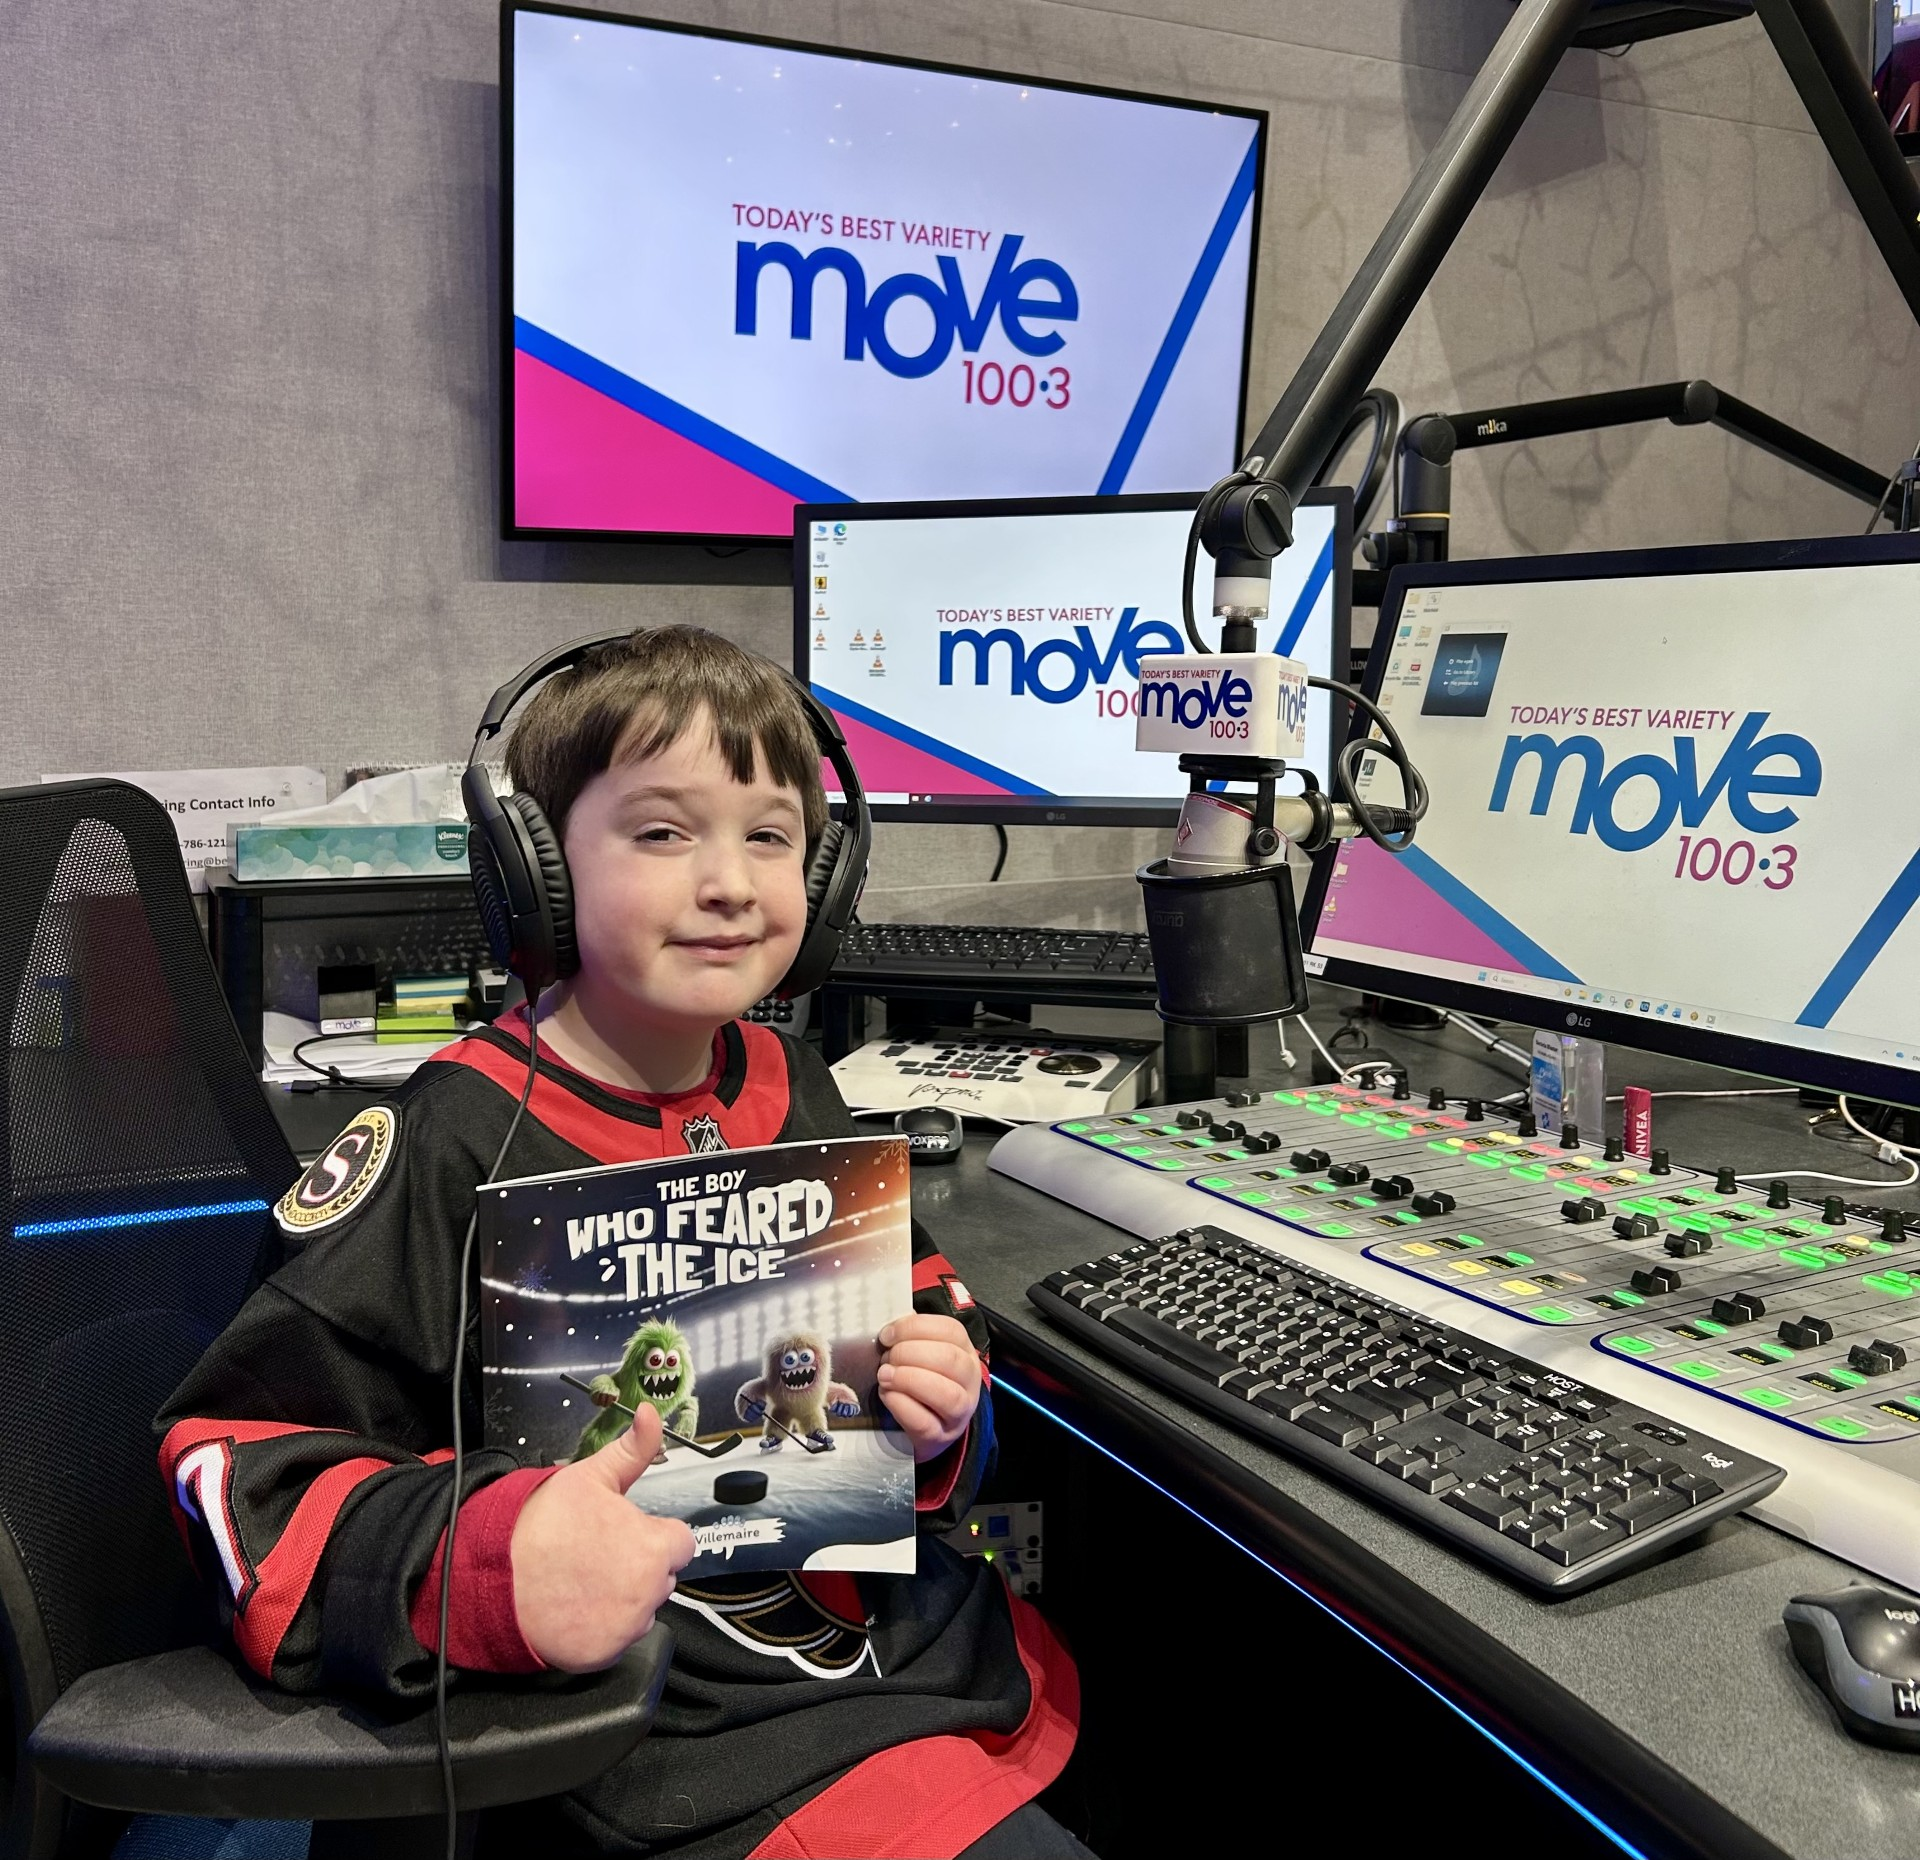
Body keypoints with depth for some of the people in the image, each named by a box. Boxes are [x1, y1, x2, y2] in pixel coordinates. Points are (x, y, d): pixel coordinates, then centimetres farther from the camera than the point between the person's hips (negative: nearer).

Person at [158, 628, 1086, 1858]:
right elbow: (241, 1450, -16)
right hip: (698, 1722, -6)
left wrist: (936, 1412, -5)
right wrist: (491, 1566, -32)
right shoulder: (460, 1147, -16)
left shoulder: (797, 1092, 4)